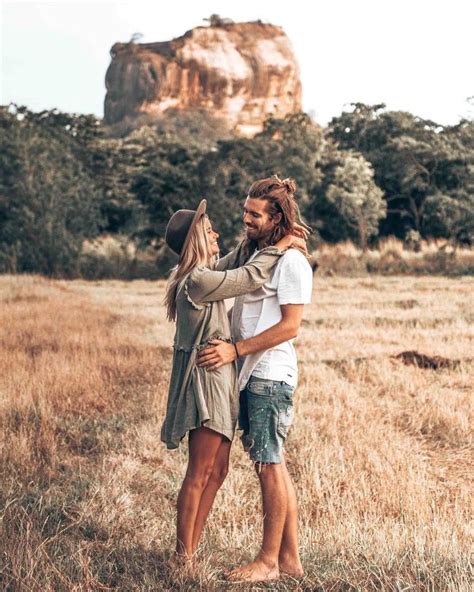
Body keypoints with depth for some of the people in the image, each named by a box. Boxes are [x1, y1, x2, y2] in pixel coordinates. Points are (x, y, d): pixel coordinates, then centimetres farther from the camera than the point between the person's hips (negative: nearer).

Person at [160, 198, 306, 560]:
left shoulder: (200, 275, 13)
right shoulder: (197, 281, -16)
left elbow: (234, 265, 31)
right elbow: (250, 276, -14)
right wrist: (283, 244, -3)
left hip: (220, 380, 10)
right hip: (207, 379, -10)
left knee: (216, 471, 12)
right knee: (200, 474, -5)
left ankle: (191, 552, 18)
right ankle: (183, 558, 2)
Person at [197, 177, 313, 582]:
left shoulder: (291, 262, -12)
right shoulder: (245, 252, 13)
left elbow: (290, 326, -16)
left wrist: (235, 350, -19)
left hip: (271, 377, -9)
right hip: (249, 376, 9)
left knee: (270, 466, -3)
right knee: (273, 466, 12)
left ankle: (270, 561, 6)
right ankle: (290, 558, 20)